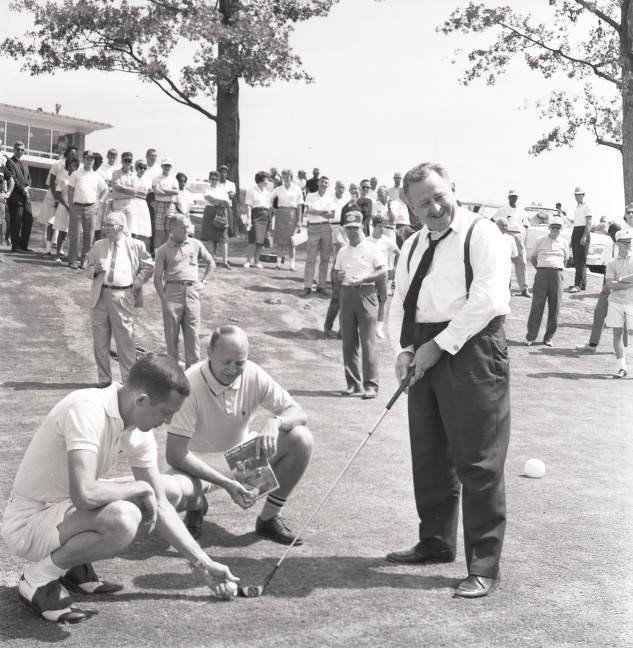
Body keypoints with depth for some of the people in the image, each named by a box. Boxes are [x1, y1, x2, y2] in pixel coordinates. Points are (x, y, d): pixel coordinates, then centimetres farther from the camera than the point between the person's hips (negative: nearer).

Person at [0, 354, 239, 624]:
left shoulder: (138, 433, -2)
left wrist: (205, 564, 2)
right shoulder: (86, 410, -28)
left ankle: (76, 567, 10)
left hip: (65, 508, 9)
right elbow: (84, 495, -39)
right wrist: (141, 489, -21)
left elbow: (159, 506, 4)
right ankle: (38, 578, -8)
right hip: (28, 523, -9)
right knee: (122, 519, -32)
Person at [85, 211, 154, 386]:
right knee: (100, 340, 6)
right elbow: (88, 269, 19)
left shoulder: (135, 245, 3)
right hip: (100, 295, 3)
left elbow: (148, 267, 13)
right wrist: (95, 270, -4)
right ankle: (104, 379, 18)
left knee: (125, 339, -1)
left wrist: (136, 284, 3)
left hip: (122, 297, -3)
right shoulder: (98, 246, 11)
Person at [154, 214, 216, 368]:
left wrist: (203, 282, 14)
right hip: (172, 291, -2)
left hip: (192, 291, 2)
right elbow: (157, 278, 3)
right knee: (171, 333, 0)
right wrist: (163, 300, -5)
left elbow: (211, 263, 25)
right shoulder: (163, 250, 4)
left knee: (193, 332, -1)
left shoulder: (195, 244, 12)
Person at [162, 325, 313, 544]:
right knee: (170, 492, -36)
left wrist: (275, 421, -33)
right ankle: (196, 506, 5)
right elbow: (175, 454, -25)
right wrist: (226, 483, -31)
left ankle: (269, 518, -2)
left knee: (301, 439, -19)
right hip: (200, 465, -3)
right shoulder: (190, 385, -25)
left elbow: (298, 413, -8)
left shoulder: (253, 375, -14)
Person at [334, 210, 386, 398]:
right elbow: (337, 273, 20)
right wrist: (339, 276, -3)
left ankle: (371, 385, -4)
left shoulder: (372, 249, 0)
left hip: (366, 293, -5)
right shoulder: (343, 251, 15)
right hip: (346, 294, 5)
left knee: (368, 342, -8)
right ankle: (353, 383, 13)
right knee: (348, 342, 5)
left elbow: (383, 273, -4)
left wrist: (362, 279, -15)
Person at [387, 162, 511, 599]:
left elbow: (487, 300, -14)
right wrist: (403, 348, 1)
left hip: (471, 350, -7)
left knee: (477, 461, -6)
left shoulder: (481, 234, -4)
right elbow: (400, 302, 19)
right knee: (428, 456, 13)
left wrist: (439, 345, -14)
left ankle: (484, 566, 2)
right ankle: (436, 542, 30)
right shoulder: (413, 246, 19)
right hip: (425, 354, 7)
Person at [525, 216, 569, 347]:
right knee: (537, 305, -4)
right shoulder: (541, 241, 9)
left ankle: (548, 337, 12)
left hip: (557, 275, 2)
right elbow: (532, 258, 16)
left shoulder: (564, 243, 13)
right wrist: (540, 269, 8)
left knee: (554, 307, 2)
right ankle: (530, 336, 2)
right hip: (542, 274, -2)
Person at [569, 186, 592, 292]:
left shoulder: (586, 207, -7)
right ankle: (582, 284, 13)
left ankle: (578, 285, -17)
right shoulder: (577, 208, 20)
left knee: (581, 260, -12)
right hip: (575, 232, 9)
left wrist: (584, 236, -23)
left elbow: (588, 224, -14)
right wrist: (573, 238, 22)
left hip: (583, 232, -9)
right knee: (576, 260, 8)